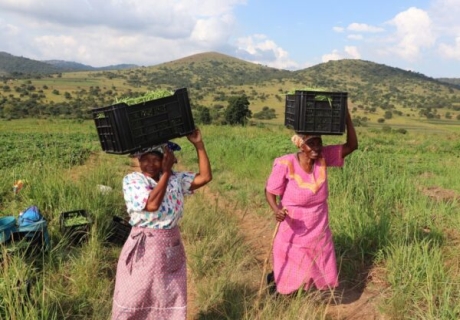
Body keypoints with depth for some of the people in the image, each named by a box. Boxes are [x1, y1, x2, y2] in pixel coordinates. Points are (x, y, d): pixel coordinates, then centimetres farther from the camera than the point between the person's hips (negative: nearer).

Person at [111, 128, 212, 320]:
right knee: (134, 299, 8)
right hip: (143, 248, -4)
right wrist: (166, 172, -21)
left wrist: (198, 145, -8)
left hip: (171, 247, 4)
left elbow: (205, 177, -3)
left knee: (170, 299, 17)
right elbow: (152, 204, -24)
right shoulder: (132, 181, -10)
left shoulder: (175, 179, 2)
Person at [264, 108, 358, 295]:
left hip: (319, 231, 4)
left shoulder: (323, 157, -9)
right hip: (293, 233, -4)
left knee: (322, 276, 20)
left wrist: (346, 115, -21)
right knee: (287, 278, 13)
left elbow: (352, 145, -13)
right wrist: (276, 210, -32)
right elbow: (270, 191, -13)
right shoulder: (286, 164, -22)